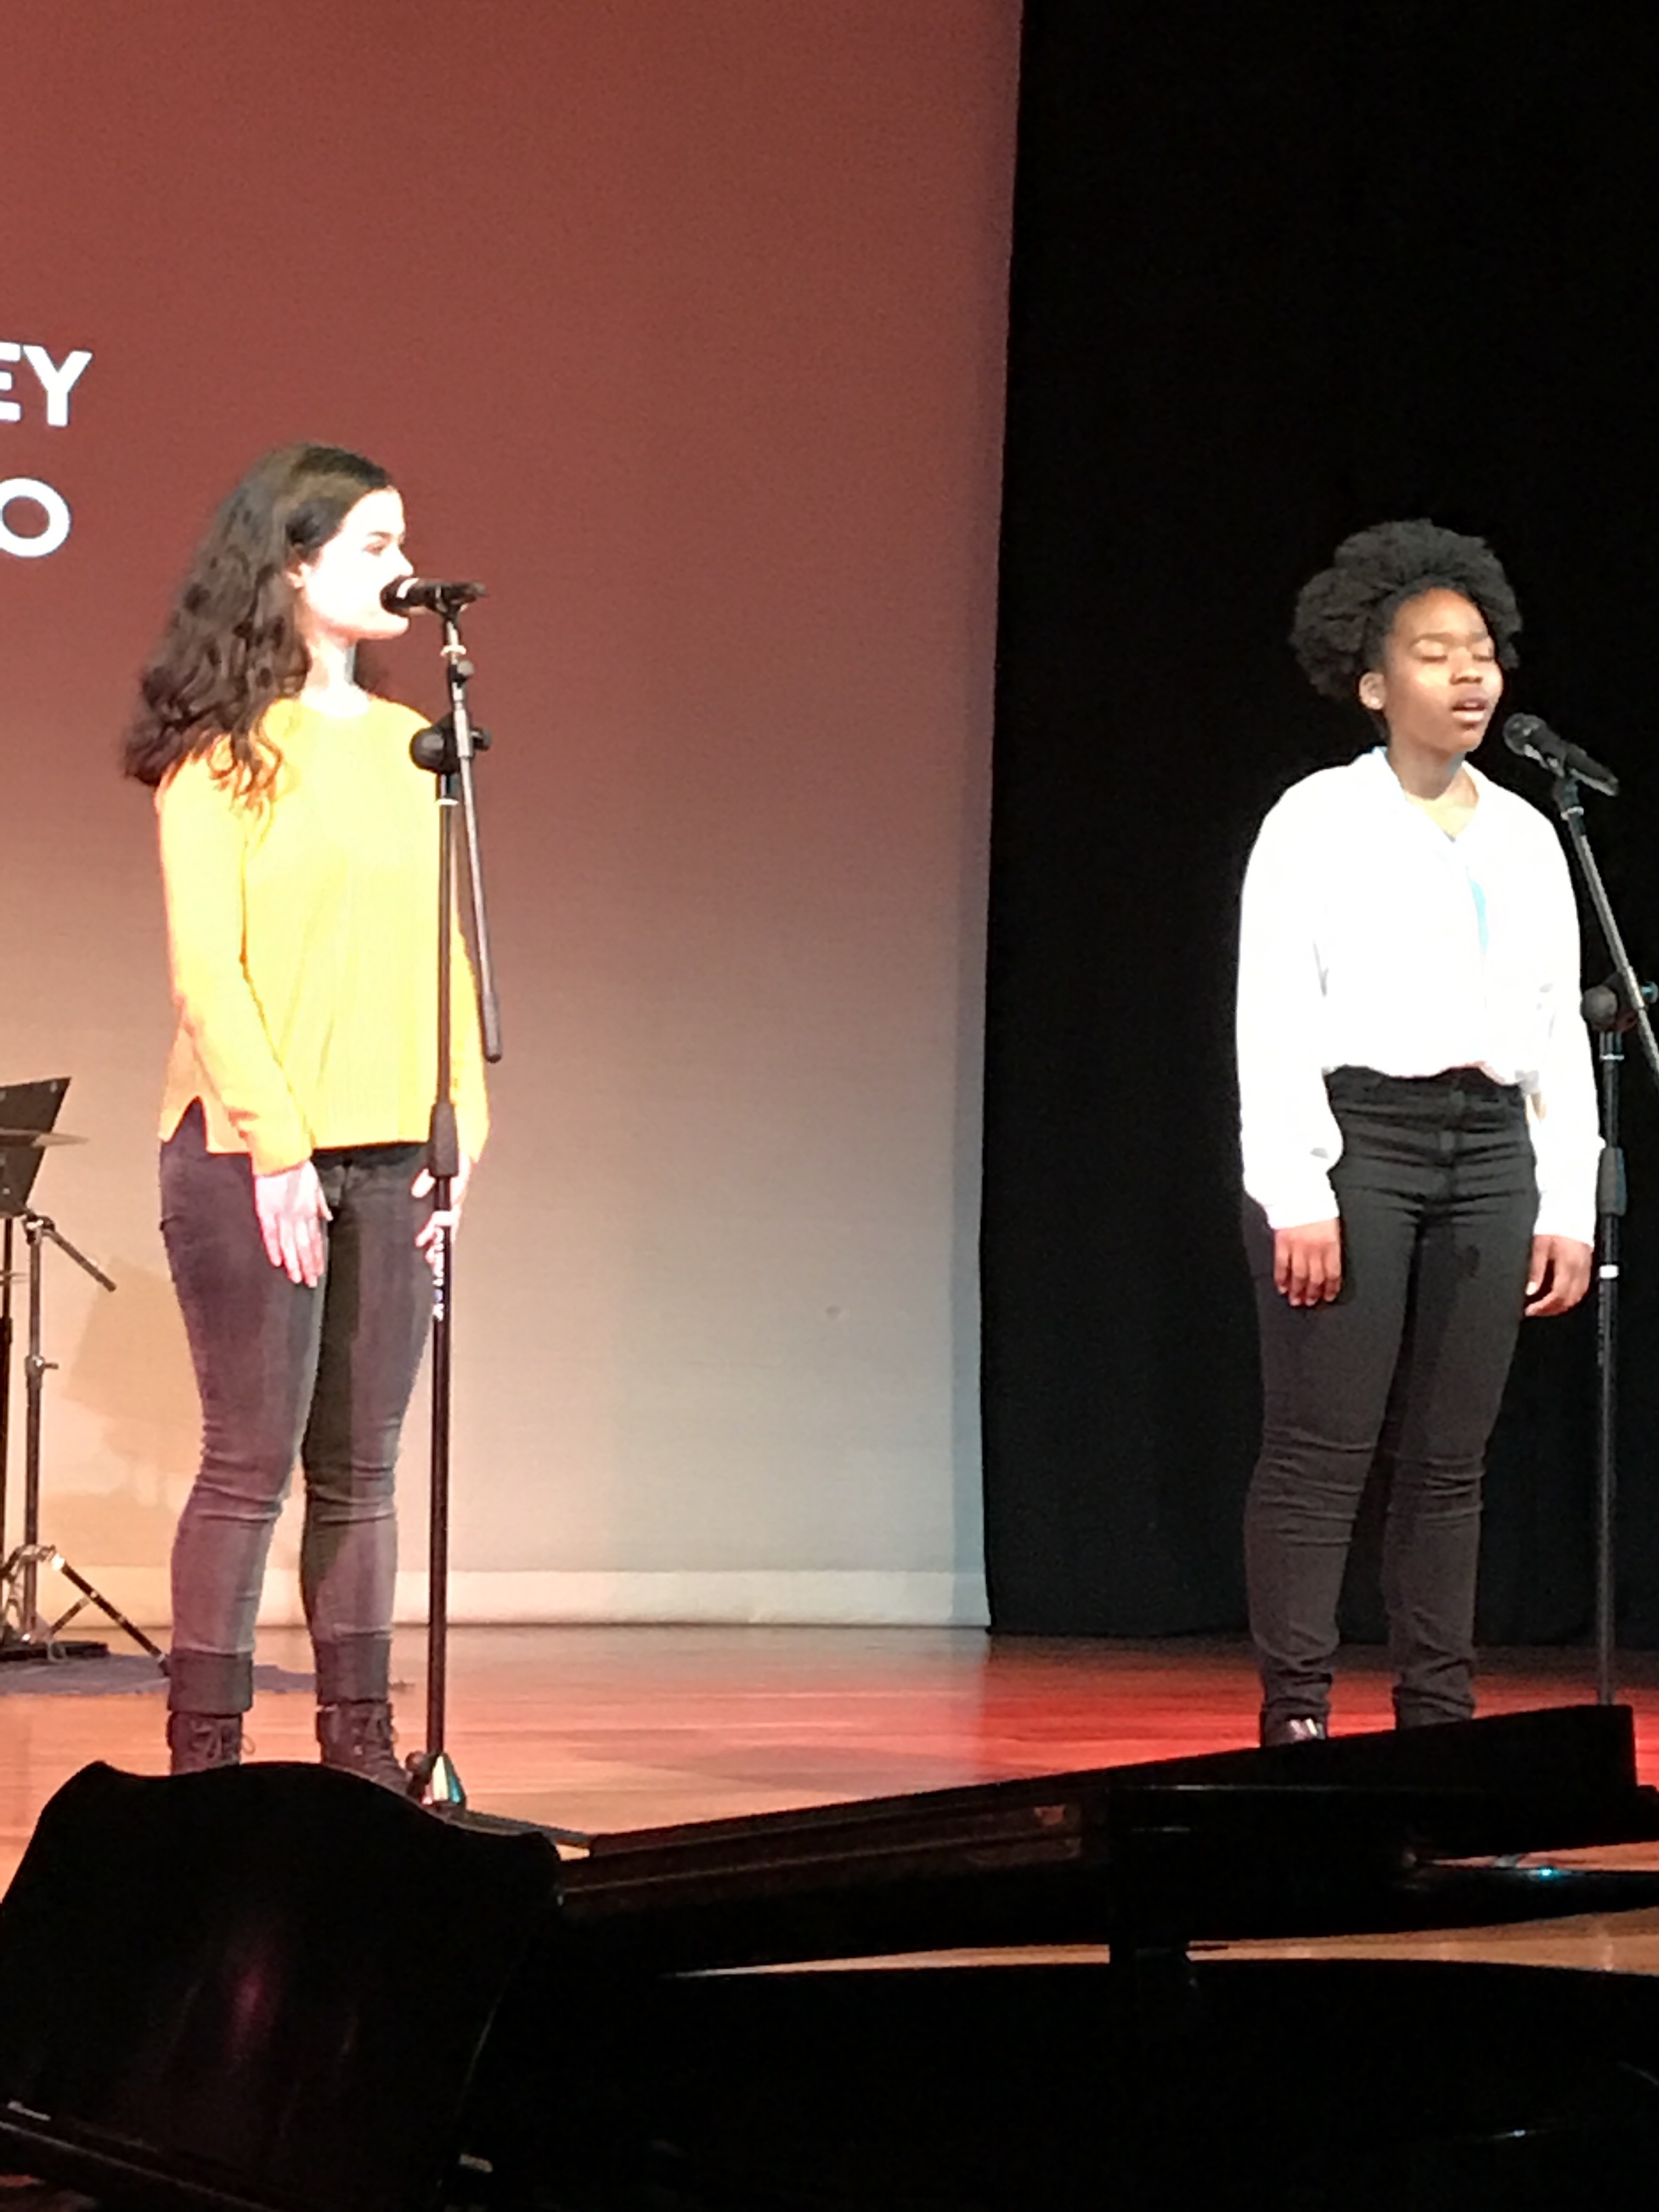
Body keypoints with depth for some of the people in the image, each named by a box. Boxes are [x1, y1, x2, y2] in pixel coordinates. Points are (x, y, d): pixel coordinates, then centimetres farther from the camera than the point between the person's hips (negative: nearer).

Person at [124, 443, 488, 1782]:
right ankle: (205, 1756, 1)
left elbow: (439, 949, 14)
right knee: (252, 1462, -5)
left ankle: (360, 1750, 12)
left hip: (390, 1157, 6)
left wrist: (462, 1125, 6)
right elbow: (206, 967, -9)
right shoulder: (225, 752, -3)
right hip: (256, 1154, -6)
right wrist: (276, 1144, -16)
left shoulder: (404, 743, 14)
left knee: (360, 1468, 7)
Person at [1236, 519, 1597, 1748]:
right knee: (1322, 1451, -6)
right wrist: (1296, 1196, -14)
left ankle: (1440, 1721, 11)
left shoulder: (1527, 838, 14)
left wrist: (1570, 1207, 7)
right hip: (1353, 1137, -5)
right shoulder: (1319, 821, -1)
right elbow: (1273, 1014, -6)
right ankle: (1296, 1717, -3)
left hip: (1489, 1149, 5)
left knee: (1448, 1460, 6)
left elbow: (1560, 1033, 14)